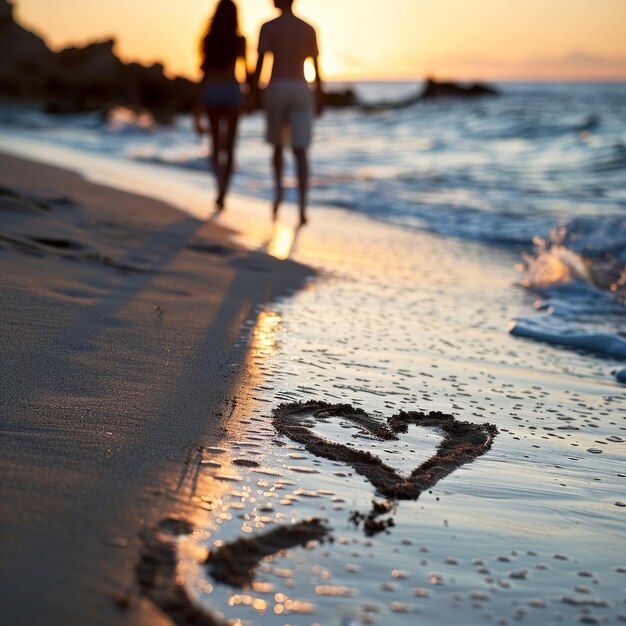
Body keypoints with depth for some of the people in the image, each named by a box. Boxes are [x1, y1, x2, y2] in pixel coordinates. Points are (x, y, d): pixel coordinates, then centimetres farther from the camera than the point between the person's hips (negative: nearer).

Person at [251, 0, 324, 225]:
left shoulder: (268, 27, 1)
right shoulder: (309, 29, 7)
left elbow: (259, 62, -7)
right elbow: (316, 66, 8)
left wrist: (252, 94, -3)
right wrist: (319, 98, 15)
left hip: (276, 90, -1)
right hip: (301, 91, 1)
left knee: (278, 145, 21)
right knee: (300, 151, -4)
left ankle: (279, 190, 3)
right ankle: (302, 207, -13)